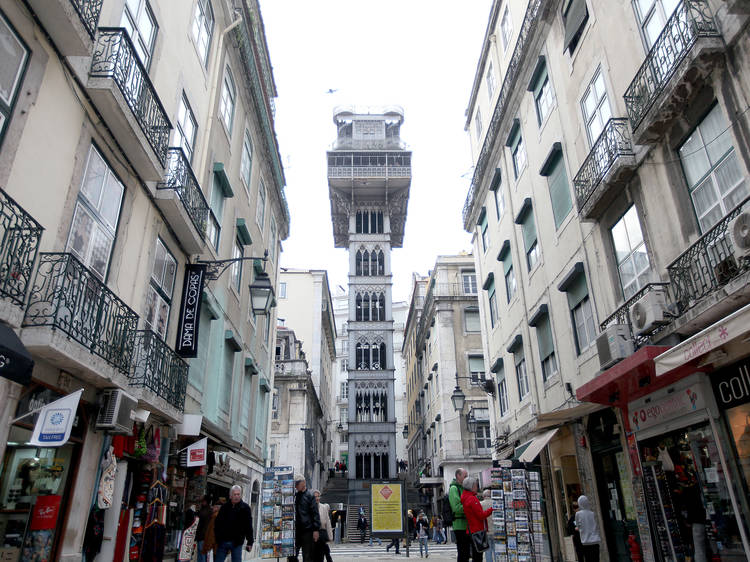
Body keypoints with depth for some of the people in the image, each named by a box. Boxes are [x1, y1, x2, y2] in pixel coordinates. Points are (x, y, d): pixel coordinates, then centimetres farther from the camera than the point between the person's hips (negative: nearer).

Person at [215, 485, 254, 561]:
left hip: (236, 543, -3)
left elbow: (249, 527, -3)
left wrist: (250, 542, -7)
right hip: (222, 541, 3)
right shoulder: (224, 507, 7)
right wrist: (218, 538, 1)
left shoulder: (245, 508, -1)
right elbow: (217, 524, 11)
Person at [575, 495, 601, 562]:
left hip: (586, 541, -2)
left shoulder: (578, 514, -5)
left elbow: (578, 527, 5)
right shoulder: (592, 513, 0)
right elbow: (597, 526, 8)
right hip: (595, 540, 2)